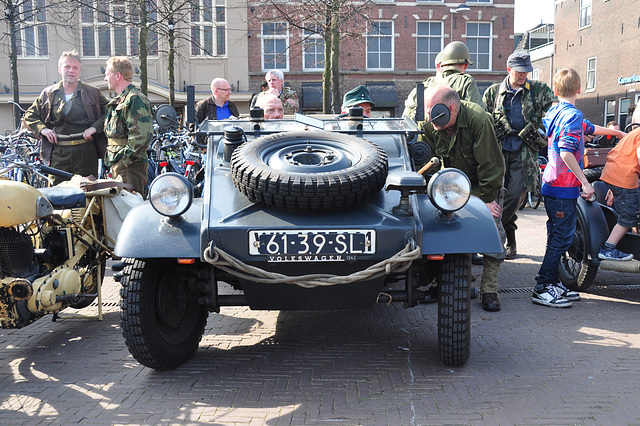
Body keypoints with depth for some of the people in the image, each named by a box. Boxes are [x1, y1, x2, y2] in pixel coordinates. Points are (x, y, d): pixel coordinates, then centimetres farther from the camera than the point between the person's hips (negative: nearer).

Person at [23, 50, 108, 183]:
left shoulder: (92, 92, 5)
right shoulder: (48, 93, 10)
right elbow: (30, 115, 19)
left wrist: (95, 127, -8)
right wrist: (42, 129, 1)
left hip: (86, 152, -1)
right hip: (58, 152, 1)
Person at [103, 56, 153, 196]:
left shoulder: (135, 99, -12)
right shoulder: (118, 101, 22)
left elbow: (142, 135, -22)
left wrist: (125, 160, -18)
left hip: (131, 167, -10)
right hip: (117, 165, 10)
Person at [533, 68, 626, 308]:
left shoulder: (554, 112, 14)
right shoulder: (573, 115, -15)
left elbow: (589, 129, 28)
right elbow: (566, 153, -26)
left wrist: (616, 132, 40)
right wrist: (585, 182, -22)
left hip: (551, 185, 9)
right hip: (565, 188, -9)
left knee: (558, 237, 16)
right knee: (561, 238, -5)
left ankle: (552, 283, 22)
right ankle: (542, 289, -2)